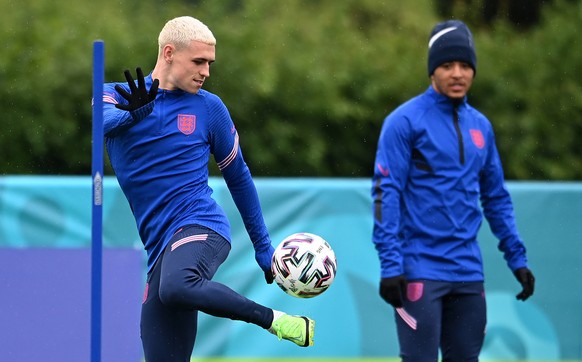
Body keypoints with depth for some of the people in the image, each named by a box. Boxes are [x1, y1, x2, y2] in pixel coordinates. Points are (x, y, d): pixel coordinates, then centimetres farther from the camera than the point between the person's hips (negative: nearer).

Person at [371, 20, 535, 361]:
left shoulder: (480, 125, 12)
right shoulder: (405, 121, -5)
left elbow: (496, 198, 18)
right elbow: (386, 194, -9)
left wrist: (517, 257, 12)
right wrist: (390, 265, -16)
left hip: (468, 272, 6)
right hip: (420, 272, -6)